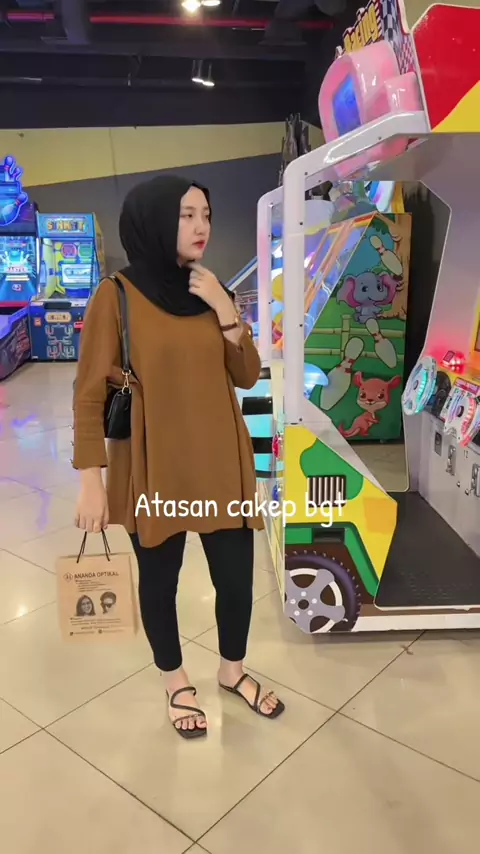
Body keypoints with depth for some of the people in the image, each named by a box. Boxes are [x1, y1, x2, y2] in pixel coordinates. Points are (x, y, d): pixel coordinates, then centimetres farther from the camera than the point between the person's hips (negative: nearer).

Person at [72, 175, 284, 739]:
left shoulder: (212, 293, 5)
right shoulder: (116, 296, -9)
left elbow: (248, 377, 3)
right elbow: (89, 395, -9)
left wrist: (224, 311, -10)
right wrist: (91, 481, -12)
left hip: (221, 464, 4)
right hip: (154, 471, -4)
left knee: (236, 577, 11)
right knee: (159, 580, 12)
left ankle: (232, 670, 39)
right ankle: (176, 683, 38)